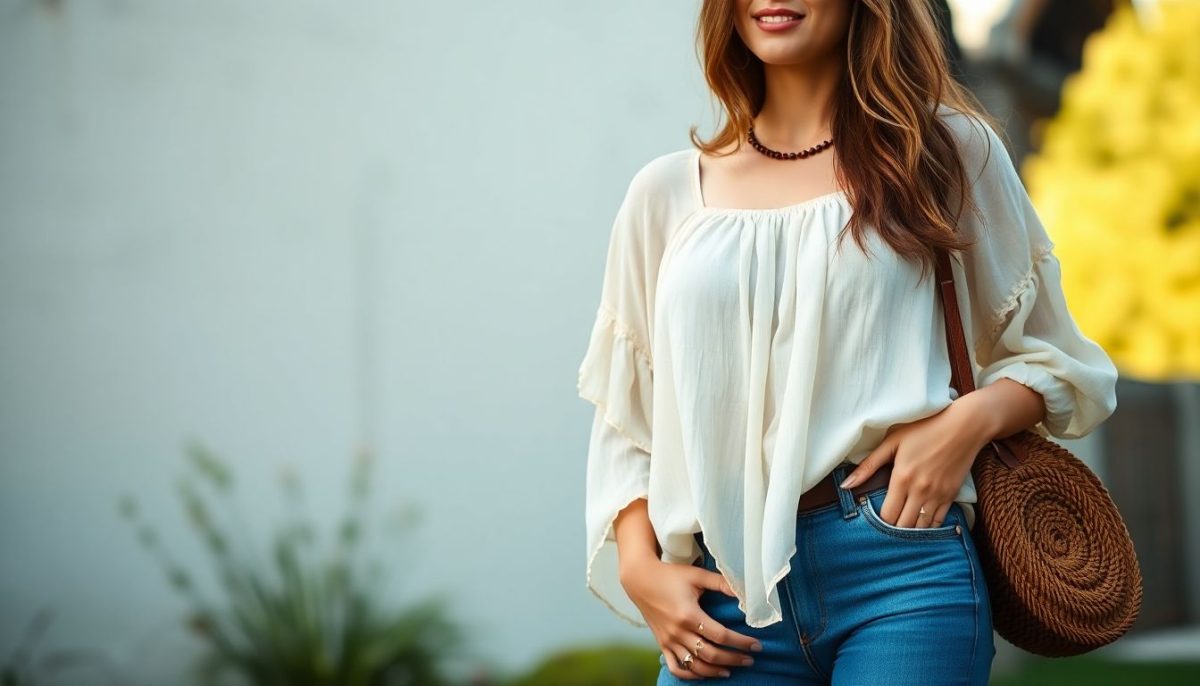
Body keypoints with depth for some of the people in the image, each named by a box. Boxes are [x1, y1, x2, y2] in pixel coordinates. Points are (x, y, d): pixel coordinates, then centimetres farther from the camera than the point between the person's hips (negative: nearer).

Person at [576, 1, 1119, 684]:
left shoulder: (944, 148, 7)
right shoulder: (666, 192, 12)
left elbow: (1048, 355, 12)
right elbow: (624, 423, 15)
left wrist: (970, 419, -9)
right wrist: (639, 568, -1)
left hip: (900, 571, -2)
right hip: (728, 588, 2)